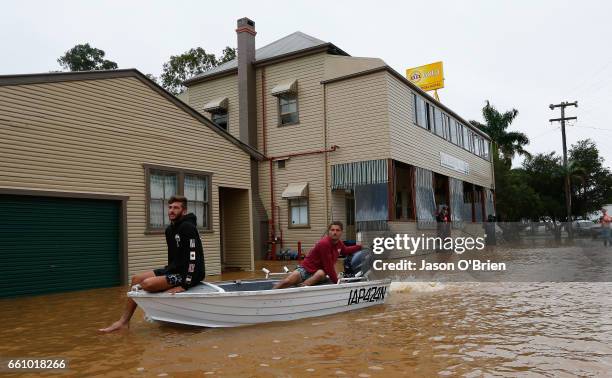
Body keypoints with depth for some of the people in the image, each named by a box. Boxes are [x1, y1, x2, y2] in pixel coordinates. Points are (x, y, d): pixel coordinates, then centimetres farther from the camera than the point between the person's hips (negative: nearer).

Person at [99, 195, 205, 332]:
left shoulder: (188, 227, -17)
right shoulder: (169, 229, 11)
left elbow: (192, 257, -24)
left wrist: (185, 285, -25)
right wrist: (168, 273, 13)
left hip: (189, 274, -9)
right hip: (174, 269, 10)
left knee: (147, 284, -26)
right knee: (136, 279, 6)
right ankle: (124, 321, 10)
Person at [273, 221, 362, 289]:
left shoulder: (339, 243, 2)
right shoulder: (324, 243, -22)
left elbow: (345, 251, 31)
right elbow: (328, 266, -21)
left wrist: (359, 247, 24)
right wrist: (336, 282, -15)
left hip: (319, 272, 5)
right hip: (306, 269, -5)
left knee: (321, 274, -34)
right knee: (286, 282, -27)